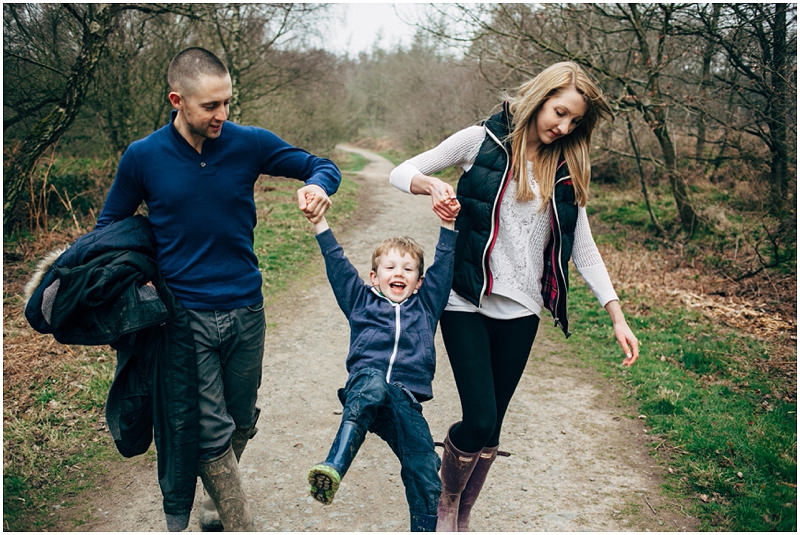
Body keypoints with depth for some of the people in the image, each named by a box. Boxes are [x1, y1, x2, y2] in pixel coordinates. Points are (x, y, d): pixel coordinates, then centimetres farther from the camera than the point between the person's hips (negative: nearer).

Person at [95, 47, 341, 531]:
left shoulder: (249, 143, -4)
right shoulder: (143, 157, -5)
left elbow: (322, 167, 7)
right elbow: (110, 227, 10)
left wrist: (317, 186, -18)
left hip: (246, 311, 2)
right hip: (185, 315, -2)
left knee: (241, 423, 16)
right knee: (212, 433, -3)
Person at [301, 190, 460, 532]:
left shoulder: (426, 305, 28)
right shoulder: (362, 301, 25)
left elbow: (443, 266, 21)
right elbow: (337, 264, 19)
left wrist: (448, 224, 11)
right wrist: (318, 220, 12)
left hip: (406, 400, 3)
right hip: (364, 386, -2)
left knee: (426, 478, -10)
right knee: (375, 382, -39)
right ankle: (333, 468, -51)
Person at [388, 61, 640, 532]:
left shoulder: (566, 169, 7)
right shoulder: (481, 141, -3)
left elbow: (583, 247, 8)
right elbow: (401, 173, 1)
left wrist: (617, 316, 1)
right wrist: (430, 184, -23)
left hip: (521, 309, 4)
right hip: (467, 302, -3)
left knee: (491, 426, 9)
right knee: (480, 419, -10)